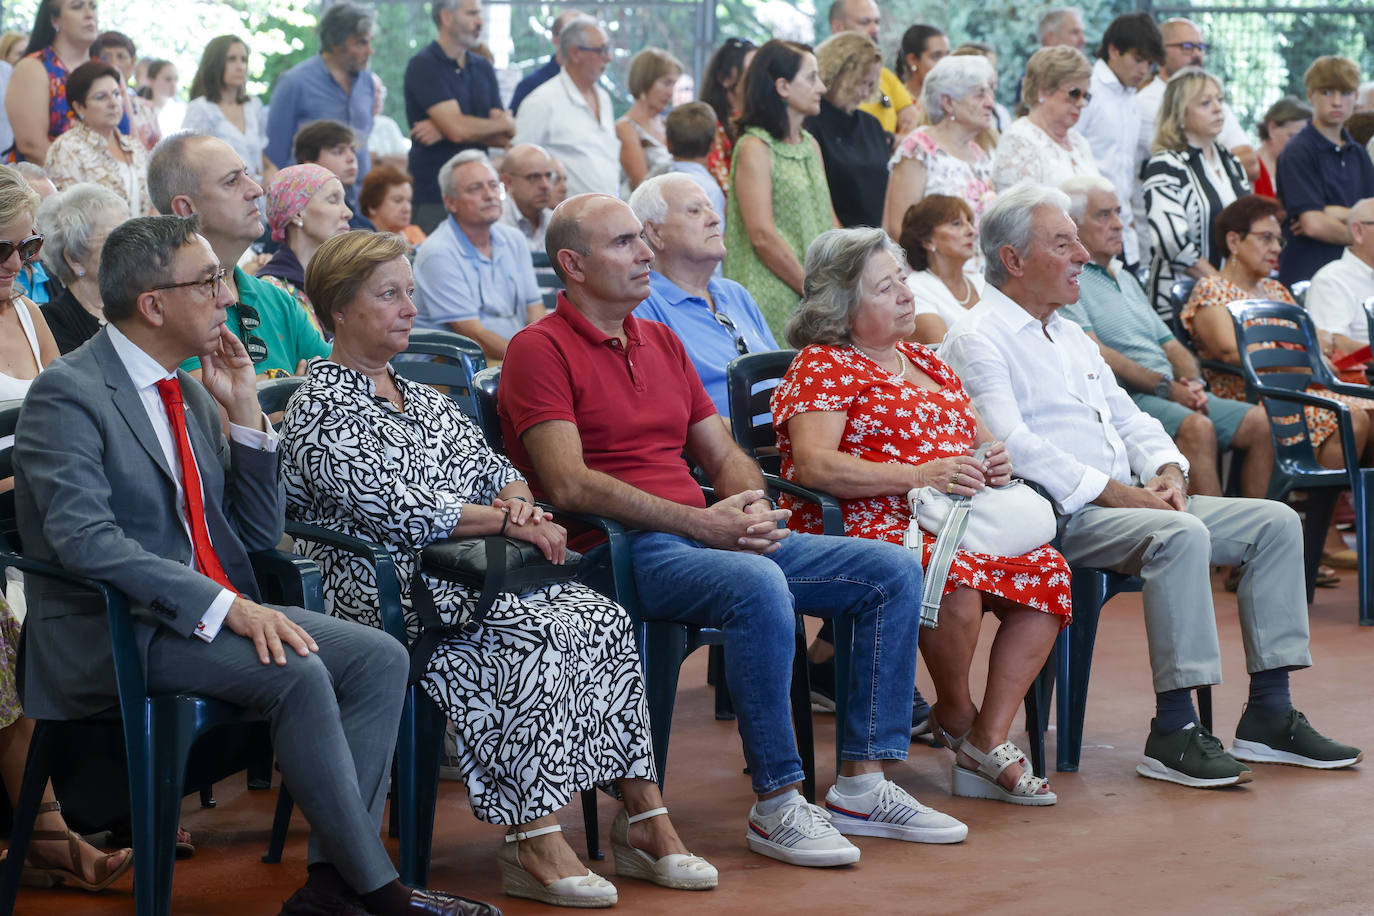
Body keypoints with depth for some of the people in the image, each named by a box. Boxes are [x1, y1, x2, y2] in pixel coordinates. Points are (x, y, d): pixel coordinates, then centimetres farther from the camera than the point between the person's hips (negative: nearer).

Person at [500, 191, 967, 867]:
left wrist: (753, 511, -2)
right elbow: (570, 486, -16)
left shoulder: (661, 342, 22)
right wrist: (699, 521, -18)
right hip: (617, 552, -9)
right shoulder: (541, 350, -5)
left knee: (893, 571, -2)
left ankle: (861, 787, -3)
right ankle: (777, 806, -27)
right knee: (759, 587, -37)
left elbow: (723, 454, 22)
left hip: (710, 536, 9)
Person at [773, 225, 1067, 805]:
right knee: (953, 575, -37)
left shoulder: (926, 365, 25)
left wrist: (996, 461, 1)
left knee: (1046, 572, -19)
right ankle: (955, 716, -9)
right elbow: (814, 464, -14)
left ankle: (989, 743, -17)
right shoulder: (820, 367, 1)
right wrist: (919, 476, -21)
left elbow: (980, 439, 27)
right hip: (865, 525, -7)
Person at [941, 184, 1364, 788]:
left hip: (1131, 501, 10)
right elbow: (1013, 447, -17)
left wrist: (1166, 471, 2)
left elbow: (1127, 417, 25)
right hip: (1058, 516, -9)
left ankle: (1268, 715, -3)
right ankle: (1174, 733, -31)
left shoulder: (1070, 336, 25)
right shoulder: (976, 341, -4)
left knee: (1275, 522, -2)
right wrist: (1115, 492, -19)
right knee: (1181, 534, -35)